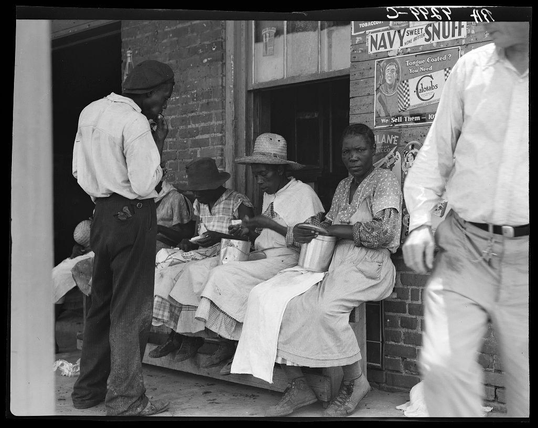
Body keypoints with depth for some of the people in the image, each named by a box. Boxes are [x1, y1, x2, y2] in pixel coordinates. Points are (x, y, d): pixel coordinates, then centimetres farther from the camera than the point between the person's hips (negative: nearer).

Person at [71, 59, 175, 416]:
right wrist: (158, 145, -8)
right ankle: (125, 399, 5)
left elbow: (79, 170, 16)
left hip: (102, 213, 8)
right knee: (131, 309, -1)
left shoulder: (90, 112, 11)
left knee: (102, 303, 16)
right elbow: (145, 185, -18)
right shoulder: (135, 123, -16)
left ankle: (89, 389, 25)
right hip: (133, 216, -8)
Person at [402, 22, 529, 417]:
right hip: (465, 249, 2)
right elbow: (436, 152, 12)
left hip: (522, 256, -1)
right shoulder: (471, 67, 7)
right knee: (443, 363, -10)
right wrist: (421, 221, 3)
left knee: (524, 384, 8)